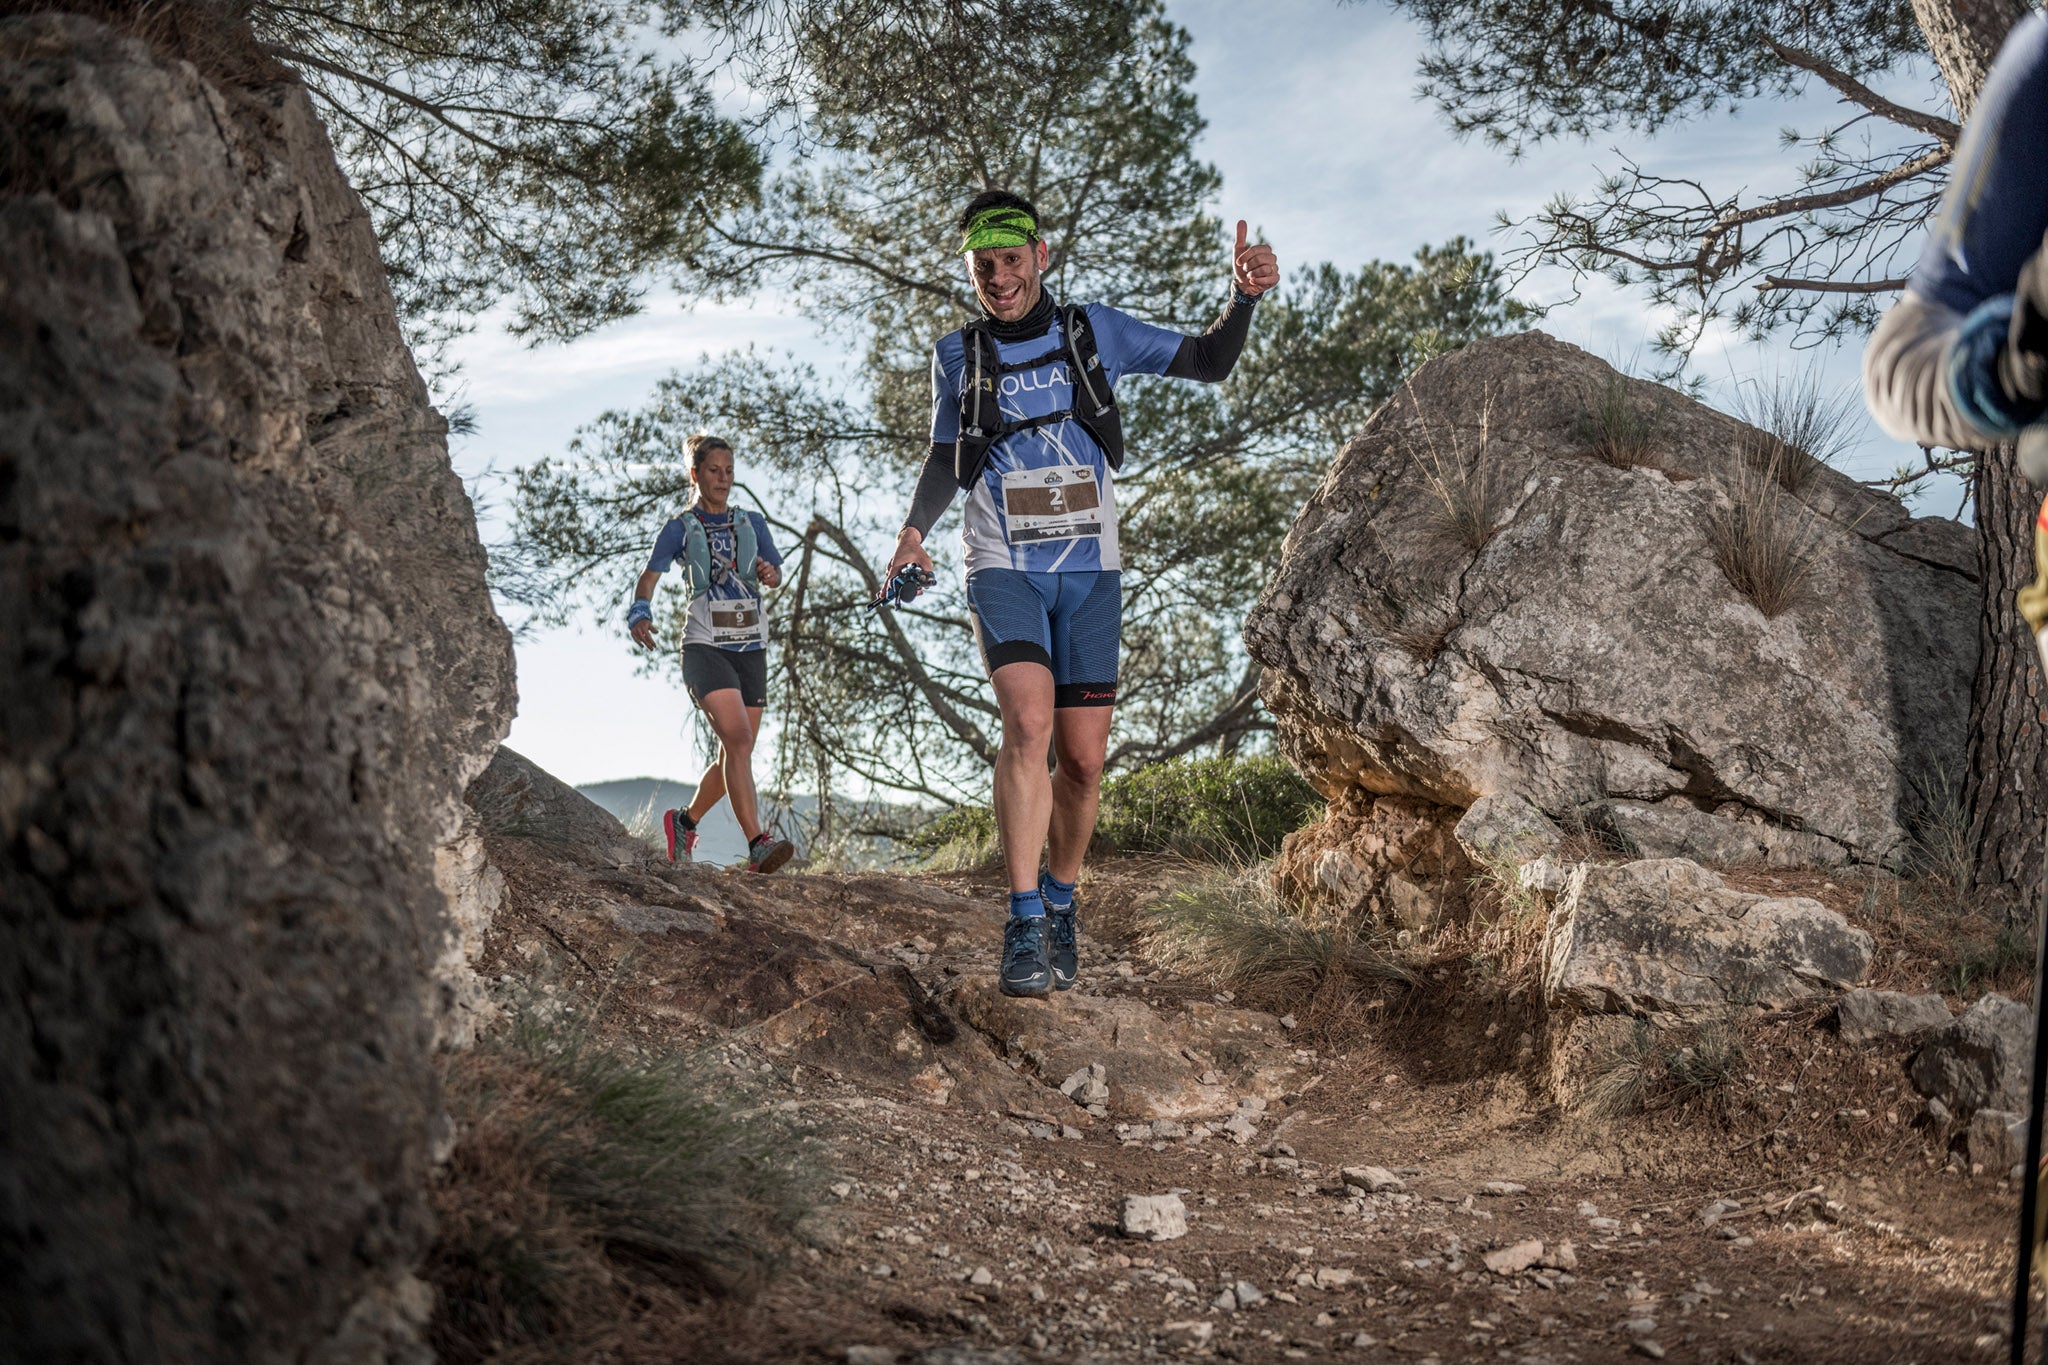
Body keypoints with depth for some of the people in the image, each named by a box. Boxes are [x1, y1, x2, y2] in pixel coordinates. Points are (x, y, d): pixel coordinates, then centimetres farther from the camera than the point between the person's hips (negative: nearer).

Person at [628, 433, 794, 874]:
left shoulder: (751, 523, 16)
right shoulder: (681, 528, 5)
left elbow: (774, 574, 15)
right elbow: (651, 576, -1)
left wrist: (769, 573, -9)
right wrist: (640, 614, -20)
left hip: (751, 647, 5)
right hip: (705, 645, -5)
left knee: (735, 754, 7)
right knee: (738, 739, -22)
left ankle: (684, 821, 30)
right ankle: (757, 844, -27)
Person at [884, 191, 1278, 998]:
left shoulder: (1094, 332, 4)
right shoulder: (958, 356, 5)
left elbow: (1209, 363, 8)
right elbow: (945, 459, 15)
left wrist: (1243, 298, -10)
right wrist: (915, 529, -2)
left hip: (1090, 573, 2)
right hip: (1004, 570, -1)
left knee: (1082, 757, 0)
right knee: (1028, 721, -24)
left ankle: (1061, 902, 24)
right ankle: (1023, 929, -21)